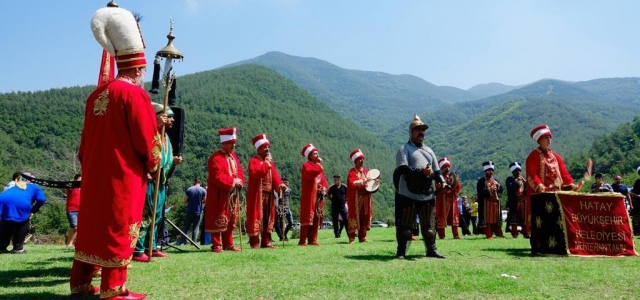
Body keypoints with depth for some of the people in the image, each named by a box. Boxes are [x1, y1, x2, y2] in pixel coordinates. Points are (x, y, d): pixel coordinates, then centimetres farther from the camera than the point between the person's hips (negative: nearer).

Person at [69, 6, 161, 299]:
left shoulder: (97, 95, 12)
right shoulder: (135, 94, -12)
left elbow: (87, 137, 16)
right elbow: (148, 140, -13)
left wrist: (89, 166, 22)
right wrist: (153, 165, 3)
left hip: (95, 175, 8)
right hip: (124, 177, -8)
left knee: (91, 226, 14)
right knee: (120, 229, -1)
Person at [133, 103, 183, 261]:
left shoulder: (166, 136, 18)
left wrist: (174, 161, 5)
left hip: (161, 183, 10)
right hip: (149, 181, -10)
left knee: (156, 217, 14)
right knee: (145, 216, -8)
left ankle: (152, 247, 24)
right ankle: (137, 251, -2)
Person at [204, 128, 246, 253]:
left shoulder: (233, 156, 14)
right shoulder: (215, 158, -13)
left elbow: (240, 172, 13)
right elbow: (217, 177, -21)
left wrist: (239, 181, -8)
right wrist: (232, 181, -18)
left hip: (233, 194, 8)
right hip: (220, 195, -8)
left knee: (231, 220, 12)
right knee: (219, 220, -3)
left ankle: (228, 244, 21)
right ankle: (216, 245, 4)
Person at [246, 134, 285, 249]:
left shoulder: (270, 161, 18)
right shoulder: (253, 161, -5)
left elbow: (274, 175, 9)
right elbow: (255, 173, -23)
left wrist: (279, 184, -9)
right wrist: (266, 164, -19)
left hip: (269, 194, 7)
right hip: (257, 194, -7)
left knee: (268, 217, 9)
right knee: (256, 217, -5)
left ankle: (265, 242, 16)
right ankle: (255, 243, 0)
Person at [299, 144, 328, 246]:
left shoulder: (319, 166, 20)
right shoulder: (306, 165, -4)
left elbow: (323, 179, 21)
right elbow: (311, 174, -25)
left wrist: (324, 188, 2)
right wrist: (319, 165, -17)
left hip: (319, 196, 8)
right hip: (309, 196, -7)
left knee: (316, 219, 7)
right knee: (307, 218, -8)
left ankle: (312, 240, 13)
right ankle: (302, 241, -4)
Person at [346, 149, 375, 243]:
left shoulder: (366, 171, 14)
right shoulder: (352, 172, -6)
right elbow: (351, 184, -19)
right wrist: (362, 181, -24)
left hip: (366, 198, 6)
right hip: (356, 199, -6)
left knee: (364, 217, 8)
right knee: (354, 217, -4)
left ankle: (362, 237, 16)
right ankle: (351, 238, 0)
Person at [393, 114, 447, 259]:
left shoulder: (429, 150, 19)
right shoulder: (404, 149, -1)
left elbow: (437, 170, 17)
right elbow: (402, 168, -16)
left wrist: (443, 182, -2)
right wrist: (421, 172, -25)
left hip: (428, 195, 6)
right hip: (408, 195, -6)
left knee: (429, 225, 12)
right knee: (405, 225, 0)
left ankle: (431, 250, 24)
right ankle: (401, 251, 10)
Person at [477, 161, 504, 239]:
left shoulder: (495, 180, 17)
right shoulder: (481, 181, -2)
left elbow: (501, 190, 10)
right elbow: (480, 191, -13)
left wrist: (498, 185, -9)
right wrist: (489, 190, -18)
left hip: (495, 201, 5)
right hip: (486, 202, -5)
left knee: (496, 218, 11)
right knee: (487, 218, -4)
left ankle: (498, 233, 20)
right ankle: (489, 235, -1)